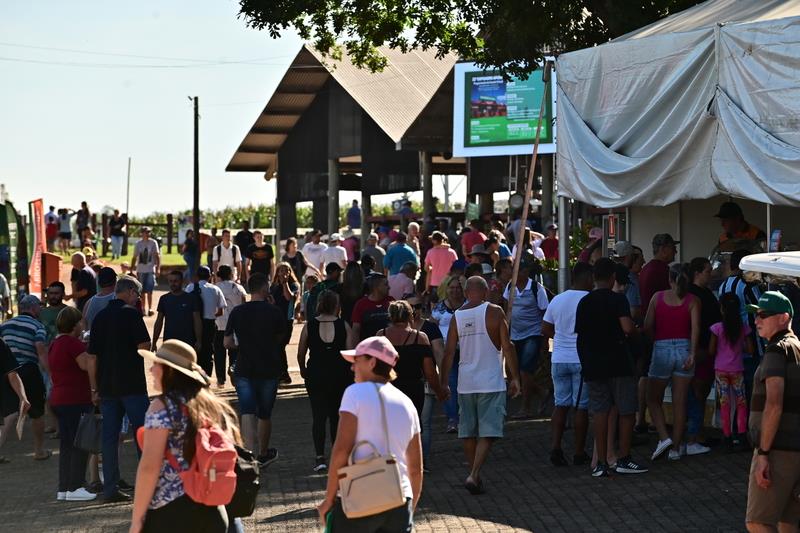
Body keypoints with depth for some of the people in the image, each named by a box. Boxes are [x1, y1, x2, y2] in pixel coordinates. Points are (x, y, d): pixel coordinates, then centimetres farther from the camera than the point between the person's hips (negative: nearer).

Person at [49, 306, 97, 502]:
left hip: (58, 399, 10)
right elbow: (89, 364, -24)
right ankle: (75, 487, -5)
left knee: (66, 445, 12)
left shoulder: (55, 345, 16)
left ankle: (63, 488, 13)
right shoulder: (73, 343, -15)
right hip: (76, 400, -10)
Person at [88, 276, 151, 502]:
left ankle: (110, 488, 6)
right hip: (132, 385, -5)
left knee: (109, 437, 6)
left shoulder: (100, 317, 11)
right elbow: (145, 346, -14)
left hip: (106, 386, 6)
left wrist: (95, 389, 14)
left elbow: (92, 356, 11)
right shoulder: (131, 313, -7)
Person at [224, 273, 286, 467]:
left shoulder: (237, 312, -2)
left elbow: (227, 343, 1)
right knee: (265, 414, 15)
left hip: (244, 370, 0)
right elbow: (280, 339, 8)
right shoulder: (274, 312, -6)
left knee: (247, 413, -6)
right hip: (269, 370, 0)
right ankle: (263, 454, 32)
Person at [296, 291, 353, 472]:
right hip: (339, 375, 0)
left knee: (318, 416, 3)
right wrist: (350, 371, 8)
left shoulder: (309, 325, -3)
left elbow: (301, 353, 2)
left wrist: (303, 370, 18)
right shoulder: (343, 326, -5)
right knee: (336, 416, 14)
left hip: (315, 375, 0)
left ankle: (320, 456, -9)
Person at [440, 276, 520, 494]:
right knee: (488, 432, -3)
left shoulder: (457, 316, 3)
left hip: (466, 383, 4)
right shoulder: (494, 312, -5)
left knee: (468, 432, 13)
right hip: (491, 382, -3)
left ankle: (475, 476, 20)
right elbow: (507, 347, -7)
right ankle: (474, 475, -16)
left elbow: (449, 352, 3)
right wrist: (514, 378, -1)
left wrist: (444, 382, 9)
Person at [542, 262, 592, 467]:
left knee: (561, 404, 11)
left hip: (559, 359, 5)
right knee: (581, 406, 3)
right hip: (582, 360, -4)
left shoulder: (557, 300, 6)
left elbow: (545, 330, 10)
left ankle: (555, 445, -2)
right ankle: (579, 452, 8)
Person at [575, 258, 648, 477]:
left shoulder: (584, 302, 7)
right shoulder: (618, 299, -9)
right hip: (618, 364, -4)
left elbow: (579, 334, 11)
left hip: (592, 366, 4)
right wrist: (636, 330, 0)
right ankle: (624, 459, 7)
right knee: (626, 411, 7)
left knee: (599, 412, 6)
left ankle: (601, 463, 4)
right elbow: (627, 327, -23)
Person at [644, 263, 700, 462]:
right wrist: (692, 354, -13)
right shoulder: (692, 301, 1)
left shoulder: (658, 297, 2)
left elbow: (647, 326, 0)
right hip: (684, 348, 1)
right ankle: (675, 448, 9)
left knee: (653, 399, 12)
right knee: (679, 402, 6)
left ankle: (664, 438, -7)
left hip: (661, 349, -1)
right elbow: (695, 328, -11)